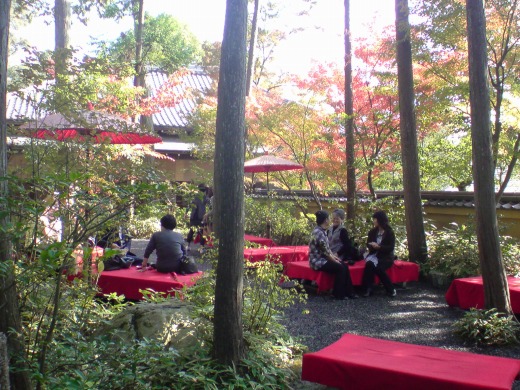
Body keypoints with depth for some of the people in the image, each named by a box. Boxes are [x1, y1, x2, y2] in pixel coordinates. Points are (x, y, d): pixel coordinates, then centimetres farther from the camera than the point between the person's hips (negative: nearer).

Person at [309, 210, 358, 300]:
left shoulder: (322, 231, 9)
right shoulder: (319, 233, -23)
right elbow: (325, 252, -20)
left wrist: (334, 256, 4)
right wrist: (335, 260, -10)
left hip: (323, 259, 10)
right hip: (318, 261, -10)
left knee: (344, 266, 1)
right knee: (340, 268, -16)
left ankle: (348, 291, 6)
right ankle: (338, 294, -4)